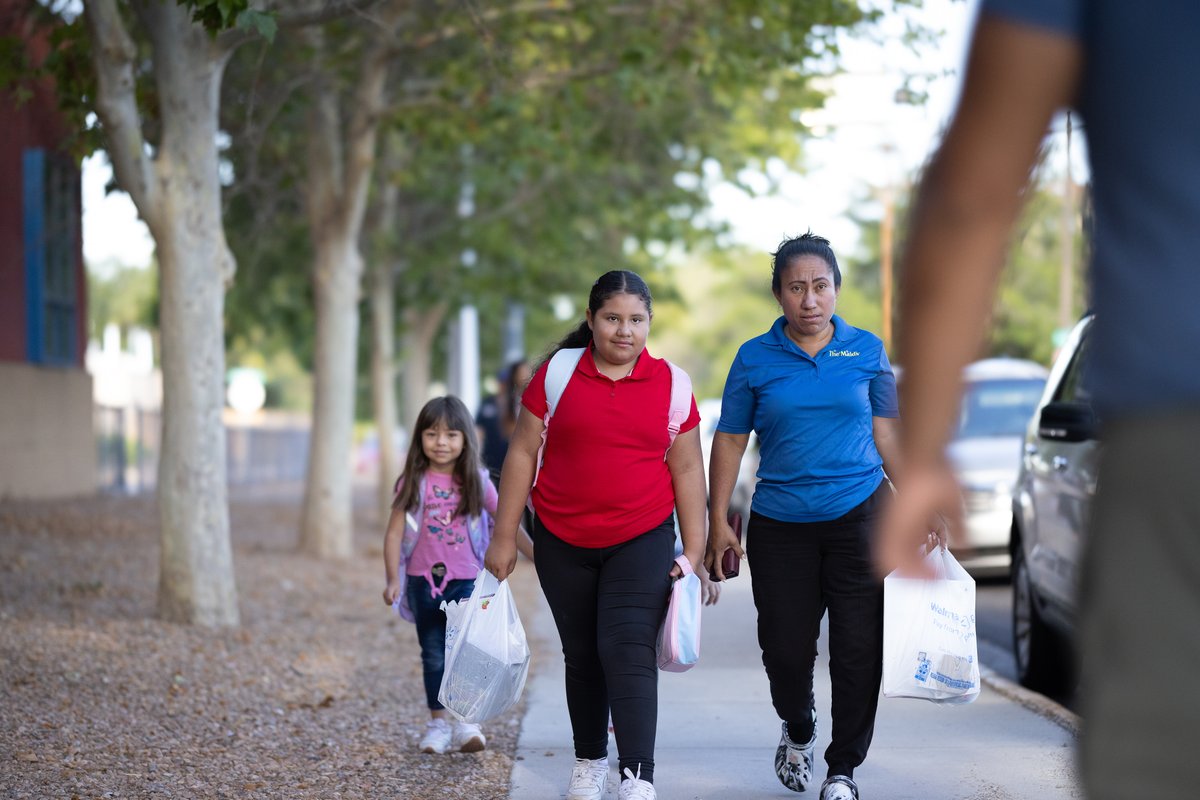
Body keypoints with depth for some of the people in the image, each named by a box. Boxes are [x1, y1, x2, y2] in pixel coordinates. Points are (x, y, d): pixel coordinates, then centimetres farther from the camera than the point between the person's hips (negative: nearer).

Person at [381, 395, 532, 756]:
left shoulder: (476, 482, 0)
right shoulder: (413, 483, -2)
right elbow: (394, 532, -2)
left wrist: (535, 555, 4)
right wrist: (393, 580, -8)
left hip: (465, 581, 0)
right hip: (424, 580, 0)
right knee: (433, 655, 7)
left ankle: (466, 721, 1)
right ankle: (437, 723, 15)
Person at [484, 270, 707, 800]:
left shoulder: (671, 384, 0)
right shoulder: (557, 375, -1)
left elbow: (687, 468, 4)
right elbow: (523, 453, 3)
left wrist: (694, 550, 0)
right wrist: (504, 536, 1)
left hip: (643, 541, -2)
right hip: (562, 544, 2)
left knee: (629, 653, -15)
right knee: (582, 656, 13)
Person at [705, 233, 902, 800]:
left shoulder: (867, 351, 5)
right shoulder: (754, 359, 3)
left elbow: (887, 434, 9)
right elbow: (730, 440, 5)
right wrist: (718, 521, 1)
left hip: (860, 516, 0)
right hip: (780, 525, 0)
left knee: (859, 649, -4)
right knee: (785, 648, 3)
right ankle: (798, 733, 34)